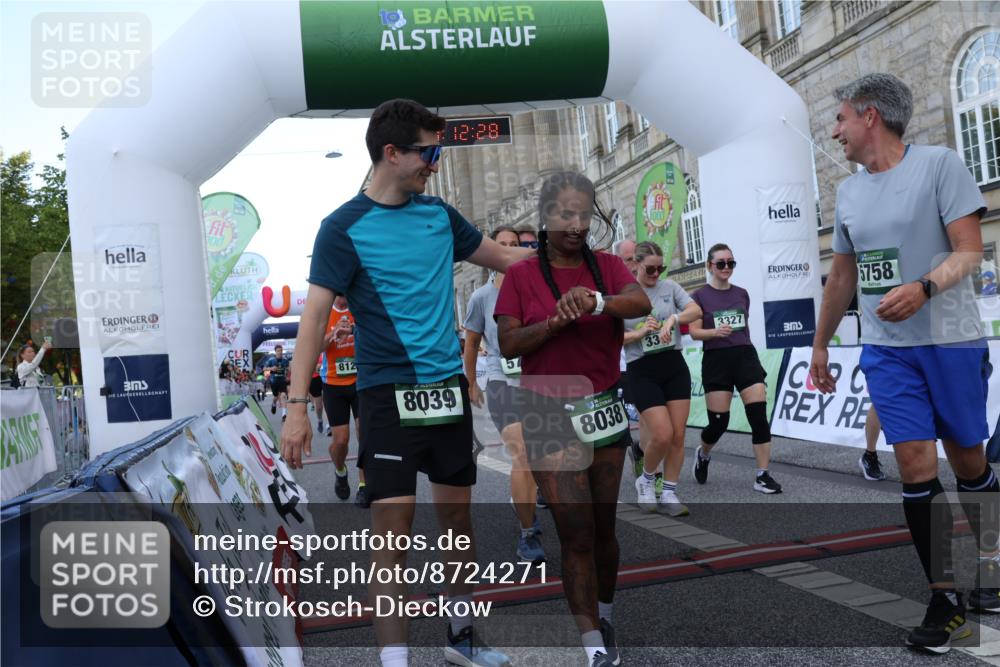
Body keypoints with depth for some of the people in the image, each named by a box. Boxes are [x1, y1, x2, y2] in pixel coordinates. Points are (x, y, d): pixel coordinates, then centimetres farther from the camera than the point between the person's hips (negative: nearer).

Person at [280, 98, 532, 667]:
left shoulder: (439, 214, 8)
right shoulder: (345, 228, -7)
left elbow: (503, 257, 21)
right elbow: (316, 315, -11)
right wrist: (298, 405, -16)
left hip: (450, 388, 6)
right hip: (389, 393, -5)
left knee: (457, 516, 13)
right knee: (394, 528, -6)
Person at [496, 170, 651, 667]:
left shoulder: (607, 266, 5)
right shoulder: (521, 276, 1)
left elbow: (642, 302, -15)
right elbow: (508, 345, -7)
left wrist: (598, 302, -33)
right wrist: (557, 321, -21)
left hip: (605, 411, 3)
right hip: (550, 415, -3)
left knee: (603, 528, 14)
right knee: (577, 536, -6)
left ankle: (604, 617, 35)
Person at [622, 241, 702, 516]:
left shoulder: (670, 287, 6)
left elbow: (696, 310, -6)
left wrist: (673, 319, -23)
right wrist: (639, 333, -16)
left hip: (675, 365, 3)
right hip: (642, 371, -3)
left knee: (678, 435, 1)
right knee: (663, 435, -11)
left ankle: (668, 493, 14)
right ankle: (646, 478, 17)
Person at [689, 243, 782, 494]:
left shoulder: (741, 293, 11)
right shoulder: (700, 296, -1)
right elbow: (694, 332, -8)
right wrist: (715, 332, -25)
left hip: (745, 356, 3)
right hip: (716, 360, -3)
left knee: (759, 416, -8)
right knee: (719, 421, -1)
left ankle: (762, 476, -2)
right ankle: (703, 455, 32)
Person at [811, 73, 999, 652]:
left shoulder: (940, 163, -4)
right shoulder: (849, 192, 12)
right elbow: (843, 275, 19)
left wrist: (923, 288, -30)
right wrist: (820, 344, 20)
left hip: (951, 342, -3)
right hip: (885, 349, 4)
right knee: (916, 466, -3)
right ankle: (946, 600, 6)